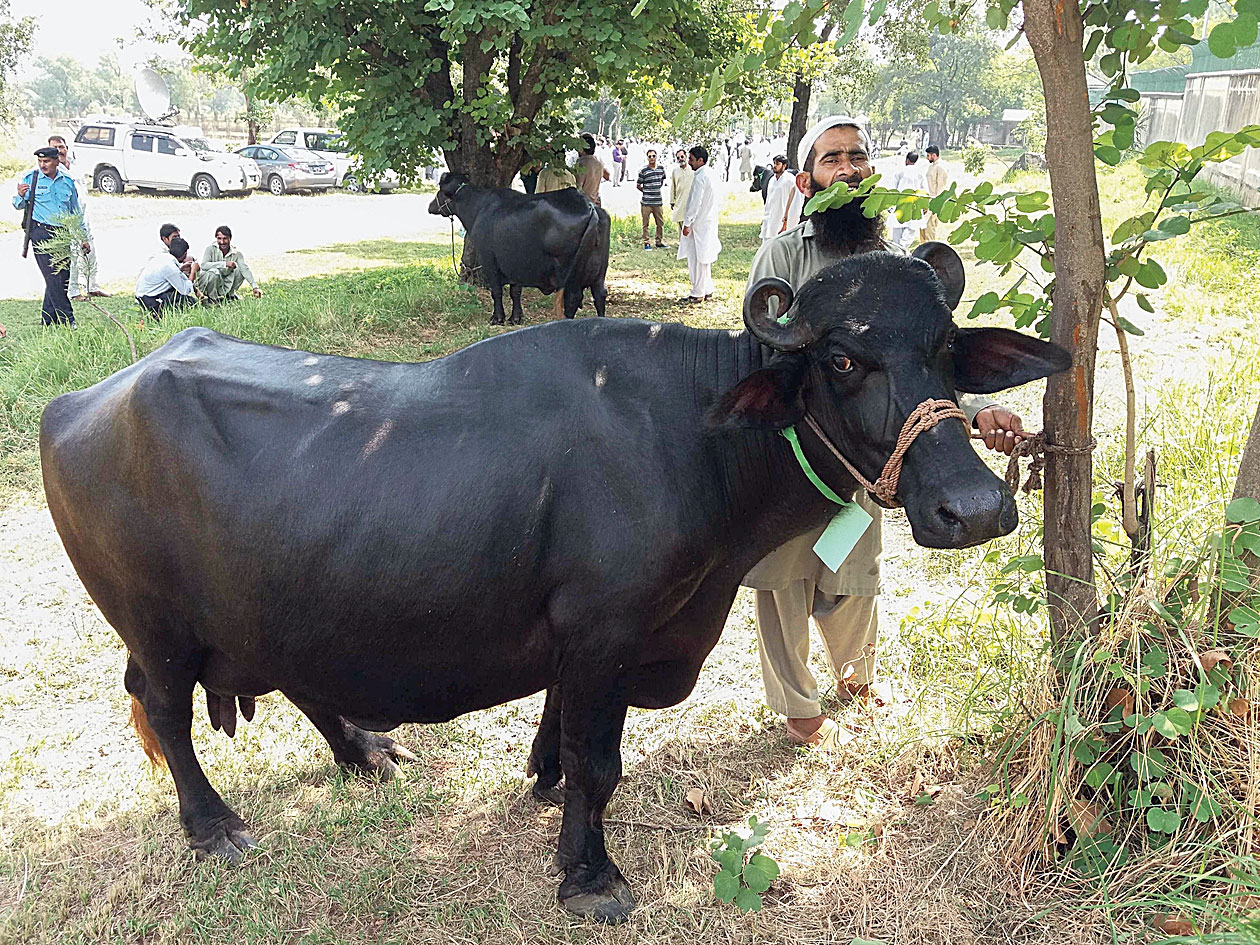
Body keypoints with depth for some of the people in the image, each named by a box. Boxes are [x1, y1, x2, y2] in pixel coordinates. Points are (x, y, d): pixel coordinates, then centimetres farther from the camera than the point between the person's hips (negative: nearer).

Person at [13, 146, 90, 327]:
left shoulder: (68, 181, 11)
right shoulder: (30, 179, 1)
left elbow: (75, 212, 19)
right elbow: (19, 206, 6)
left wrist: (83, 238, 18)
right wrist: (21, 196, -18)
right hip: (41, 233, -4)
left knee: (63, 277, 5)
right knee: (53, 278, -11)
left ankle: (48, 317, 17)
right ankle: (66, 320, -10)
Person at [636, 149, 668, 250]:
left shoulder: (661, 169, 7)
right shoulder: (643, 170, -6)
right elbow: (638, 185, 0)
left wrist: (657, 190, 14)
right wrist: (646, 192, 3)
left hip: (658, 201, 4)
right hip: (646, 202, -4)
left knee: (660, 223, 9)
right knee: (645, 224, 2)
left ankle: (659, 242, 21)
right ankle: (646, 243, 10)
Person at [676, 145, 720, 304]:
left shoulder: (700, 178, -19)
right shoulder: (710, 174, 11)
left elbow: (695, 203, -21)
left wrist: (687, 223, -17)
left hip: (699, 225, -10)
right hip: (708, 223, 10)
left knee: (696, 258, -4)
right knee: (704, 259, 16)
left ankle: (697, 293, 1)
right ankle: (708, 290, 22)